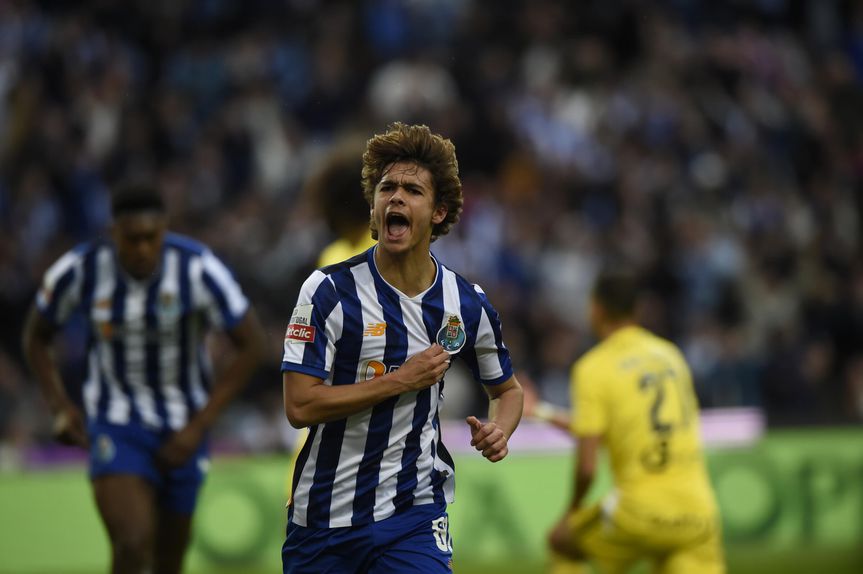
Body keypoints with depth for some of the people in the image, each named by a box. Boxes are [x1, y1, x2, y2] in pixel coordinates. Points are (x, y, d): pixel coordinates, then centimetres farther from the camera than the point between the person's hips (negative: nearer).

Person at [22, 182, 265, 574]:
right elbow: (36, 337, 5)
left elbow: (251, 344, -10)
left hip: (182, 428, 1)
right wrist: (60, 407, -9)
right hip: (116, 426, -1)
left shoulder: (200, 270, -19)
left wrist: (198, 427, -13)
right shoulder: (79, 270, -14)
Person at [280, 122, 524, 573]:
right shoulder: (329, 290, -9)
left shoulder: (468, 304, 1)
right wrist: (402, 380, -16)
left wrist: (498, 431, -4)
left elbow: (506, 388, 19)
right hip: (323, 516, -1)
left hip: (413, 518, 1)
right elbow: (299, 406, -16)